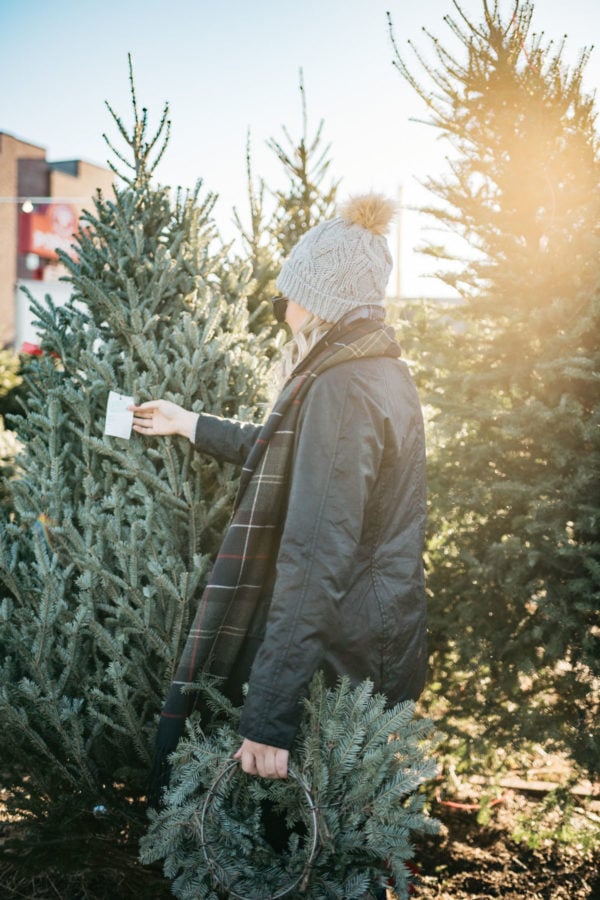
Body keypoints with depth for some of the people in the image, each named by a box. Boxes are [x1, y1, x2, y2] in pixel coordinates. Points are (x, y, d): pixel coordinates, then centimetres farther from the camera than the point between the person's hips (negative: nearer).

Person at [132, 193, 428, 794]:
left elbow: (317, 559, -28)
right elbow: (292, 455, 28)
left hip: (339, 663, -10)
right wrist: (190, 424, 36)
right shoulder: (379, 372, 10)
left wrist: (270, 716, -28)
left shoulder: (342, 389, -22)